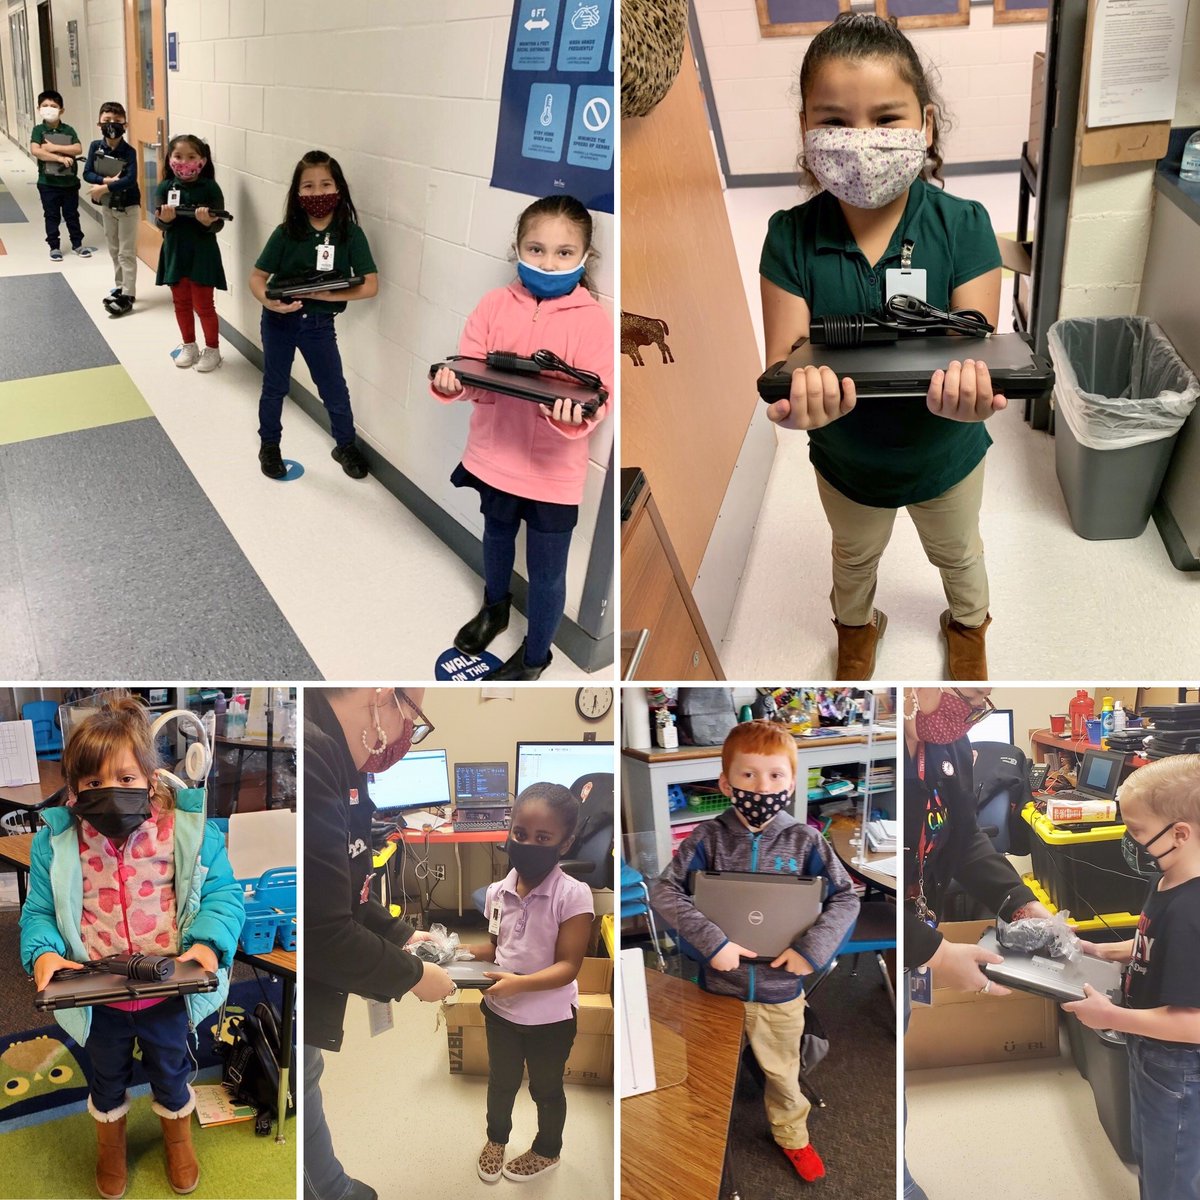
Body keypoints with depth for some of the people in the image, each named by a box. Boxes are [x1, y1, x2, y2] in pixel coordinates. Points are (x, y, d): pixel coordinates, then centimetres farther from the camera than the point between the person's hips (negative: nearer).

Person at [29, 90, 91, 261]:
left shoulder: (68, 130, 1)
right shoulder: (38, 130, -5)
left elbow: (78, 149, -12)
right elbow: (35, 151, -19)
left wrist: (54, 147, -18)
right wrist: (60, 158, -23)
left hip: (70, 181, 2)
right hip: (48, 182, -1)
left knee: (72, 214, 13)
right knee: (52, 216, 7)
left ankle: (77, 244, 25)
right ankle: (54, 246, 17)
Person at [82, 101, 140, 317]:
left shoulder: (129, 152, -17)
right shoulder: (95, 147, -4)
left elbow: (130, 180, -28)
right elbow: (87, 174, -8)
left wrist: (104, 187, -27)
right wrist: (107, 180, -24)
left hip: (128, 207, -5)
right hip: (107, 206, 5)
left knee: (126, 252, -2)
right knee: (114, 250, 15)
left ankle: (128, 296, 0)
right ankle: (120, 287, 28)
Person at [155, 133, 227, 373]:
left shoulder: (210, 188, -11)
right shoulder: (165, 188, -4)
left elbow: (219, 225, -12)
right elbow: (160, 224, -5)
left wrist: (208, 222, -33)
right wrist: (165, 219, -27)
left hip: (202, 254, -3)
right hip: (175, 254, 4)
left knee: (203, 304, 5)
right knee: (181, 302, 16)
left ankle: (212, 349, 21)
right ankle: (189, 346, 32)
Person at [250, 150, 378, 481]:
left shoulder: (350, 234, -13)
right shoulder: (286, 233, -13)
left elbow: (370, 285, -16)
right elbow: (257, 276, -8)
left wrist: (324, 294, -25)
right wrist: (269, 302, -30)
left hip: (319, 324, 0)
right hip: (280, 320, 0)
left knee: (335, 390, 11)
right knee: (275, 387, 15)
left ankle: (346, 446, 33)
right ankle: (269, 446, 35)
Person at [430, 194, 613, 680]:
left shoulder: (593, 320, -15)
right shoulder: (495, 305, -6)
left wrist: (572, 417, -42)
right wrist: (450, 383, -31)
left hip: (554, 468, -3)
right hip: (495, 453, 4)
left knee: (546, 572, 9)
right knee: (496, 537, 29)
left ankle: (535, 656, 34)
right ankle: (495, 608, 58)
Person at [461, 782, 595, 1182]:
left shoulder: (574, 895, -26)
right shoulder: (497, 892, -9)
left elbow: (568, 966, -25)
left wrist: (520, 983, -37)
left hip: (549, 1017, -4)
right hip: (499, 1010, 4)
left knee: (546, 1088, 20)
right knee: (501, 1081, 26)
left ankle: (547, 1151, 45)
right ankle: (496, 1138, 52)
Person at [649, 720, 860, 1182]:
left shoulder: (804, 840, -11)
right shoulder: (709, 837, -14)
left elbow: (846, 898, -10)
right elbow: (663, 890, -18)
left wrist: (812, 949, -22)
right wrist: (710, 941, -27)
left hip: (780, 988, 1)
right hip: (719, 984, -1)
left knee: (783, 1071, 23)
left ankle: (791, 1135, 48)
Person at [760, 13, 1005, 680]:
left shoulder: (963, 226, -25)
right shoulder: (791, 238, -24)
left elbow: (976, 345, -27)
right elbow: (783, 361, -26)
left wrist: (967, 385, -53)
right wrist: (801, 399, -52)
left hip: (945, 451, 0)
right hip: (844, 457, 1)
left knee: (957, 551, 31)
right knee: (854, 554, 32)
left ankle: (968, 622, 64)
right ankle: (856, 624, 65)